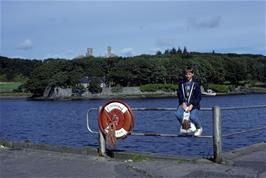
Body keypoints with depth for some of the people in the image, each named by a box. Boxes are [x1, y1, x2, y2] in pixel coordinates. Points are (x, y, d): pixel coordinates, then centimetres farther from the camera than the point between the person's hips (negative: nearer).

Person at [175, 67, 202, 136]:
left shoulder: (196, 83, 0)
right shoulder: (181, 83, 9)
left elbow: (198, 97, -3)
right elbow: (180, 94, 5)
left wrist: (191, 105, -13)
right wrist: (183, 103, -10)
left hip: (194, 104, -3)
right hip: (183, 103, 3)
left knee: (193, 117, -28)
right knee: (178, 114, -25)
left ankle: (199, 128, 4)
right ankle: (185, 125, 6)